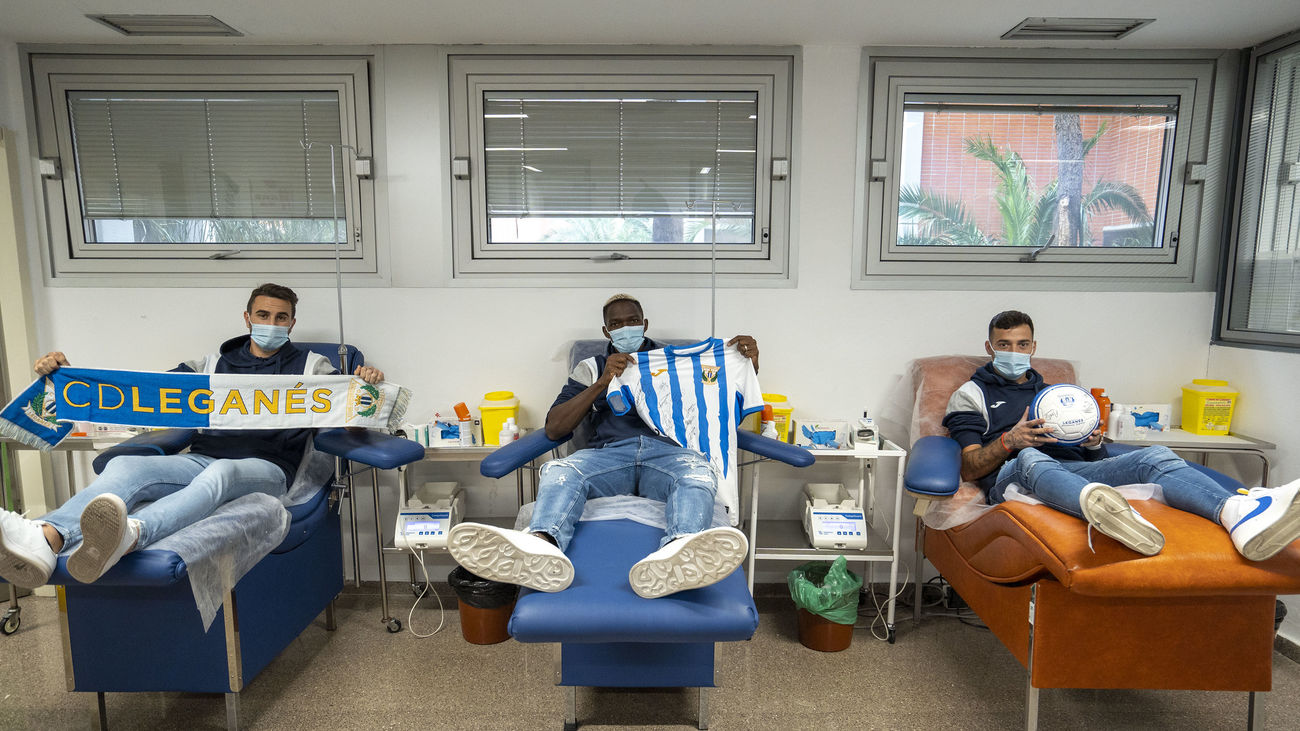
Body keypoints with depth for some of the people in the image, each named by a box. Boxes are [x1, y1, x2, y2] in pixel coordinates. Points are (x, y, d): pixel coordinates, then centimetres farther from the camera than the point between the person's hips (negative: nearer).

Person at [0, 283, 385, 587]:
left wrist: (365, 382, -20)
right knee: (124, 466, -25)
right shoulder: (215, 364, 26)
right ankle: (43, 540, -51)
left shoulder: (311, 366, 19)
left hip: (265, 467, -4)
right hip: (201, 460, 4)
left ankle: (129, 534, -64)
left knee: (220, 472, -38)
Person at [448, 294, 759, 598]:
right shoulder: (591, 368, 26)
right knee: (558, 471, -33)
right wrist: (602, 383, 0)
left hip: (667, 450, 0)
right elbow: (554, 428, 12)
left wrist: (749, 366, 4)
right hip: (609, 452, 1)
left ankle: (675, 556, -67)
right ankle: (541, 545, -63)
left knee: (698, 474, -37)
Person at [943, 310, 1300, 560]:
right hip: (1011, 475, -5)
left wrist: (1094, 444, 3)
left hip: (1074, 471, 5)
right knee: (1031, 458, -40)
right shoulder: (971, 394, 17)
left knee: (1154, 456, -20)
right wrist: (1010, 441, -14)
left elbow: (1091, 459, 28)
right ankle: (1099, 506, -72)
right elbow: (969, 468, 3)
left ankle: (1239, 515, -49)